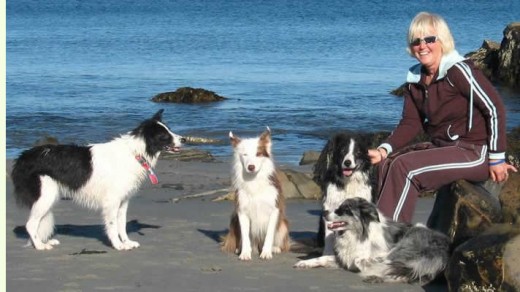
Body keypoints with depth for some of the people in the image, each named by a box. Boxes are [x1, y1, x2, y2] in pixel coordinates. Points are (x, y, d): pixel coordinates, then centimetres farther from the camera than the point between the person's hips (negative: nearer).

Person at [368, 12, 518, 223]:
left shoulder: (458, 70, -16)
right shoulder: (415, 79, 7)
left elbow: (494, 108, -17)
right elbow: (411, 123, 6)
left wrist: (496, 158, -15)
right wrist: (384, 150, -12)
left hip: (475, 153, -8)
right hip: (441, 148, 8)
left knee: (405, 167, -23)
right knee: (386, 163, -6)